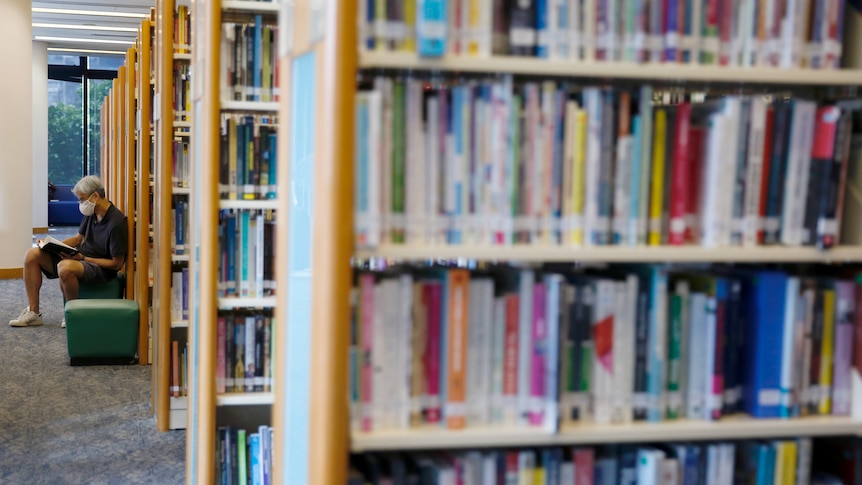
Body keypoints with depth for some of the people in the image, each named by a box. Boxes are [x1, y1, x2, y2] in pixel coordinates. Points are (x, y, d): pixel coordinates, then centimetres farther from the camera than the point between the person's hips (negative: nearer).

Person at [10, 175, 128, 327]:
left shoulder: (117, 222, -22)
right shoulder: (91, 213, 3)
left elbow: (117, 264, -20)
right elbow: (78, 238, 17)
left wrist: (83, 258, -20)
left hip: (102, 268, -9)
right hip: (80, 256, 9)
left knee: (65, 267, -39)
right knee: (32, 255, 1)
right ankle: (33, 312, 1)